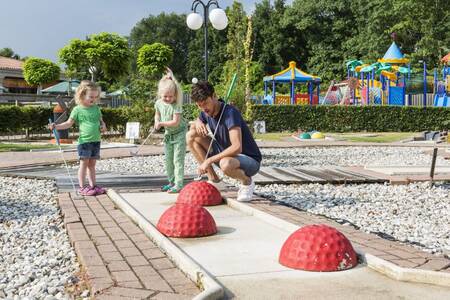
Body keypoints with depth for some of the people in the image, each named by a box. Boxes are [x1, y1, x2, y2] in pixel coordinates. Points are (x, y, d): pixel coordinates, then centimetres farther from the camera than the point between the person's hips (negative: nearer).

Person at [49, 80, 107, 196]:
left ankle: (93, 185, 17)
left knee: (92, 164, 11)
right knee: (84, 163, -3)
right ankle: (82, 187, 3)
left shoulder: (96, 108, 10)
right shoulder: (78, 109, -4)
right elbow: (69, 123, -2)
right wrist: (56, 126, -13)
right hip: (84, 141, -5)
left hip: (96, 141, 5)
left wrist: (103, 126, -1)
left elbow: (101, 120, 21)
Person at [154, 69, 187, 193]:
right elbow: (157, 114, 15)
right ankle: (171, 182, 26)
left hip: (179, 133, -7)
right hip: (168, 134, 7)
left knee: (178, 160, -10)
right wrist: (156, 122, -5)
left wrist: (162, 123, -28)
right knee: (168, 160, 14)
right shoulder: (159, 103, -4)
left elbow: (175, 122, -29)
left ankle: (178, 184, -10)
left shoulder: (176, 105, -23)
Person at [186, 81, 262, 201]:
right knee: (191, 136, -4)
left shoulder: (230, 112, -26)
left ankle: (247, 181, -6)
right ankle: (214, 180, 3)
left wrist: (209, 160, -32)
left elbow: (237, 148, -35)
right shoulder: (206, 112, -2)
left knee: (226, 164, -43)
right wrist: (198, 123, -9)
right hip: (225, 154, 8)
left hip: (250, 160, -7)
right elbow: (193, 126, 17)